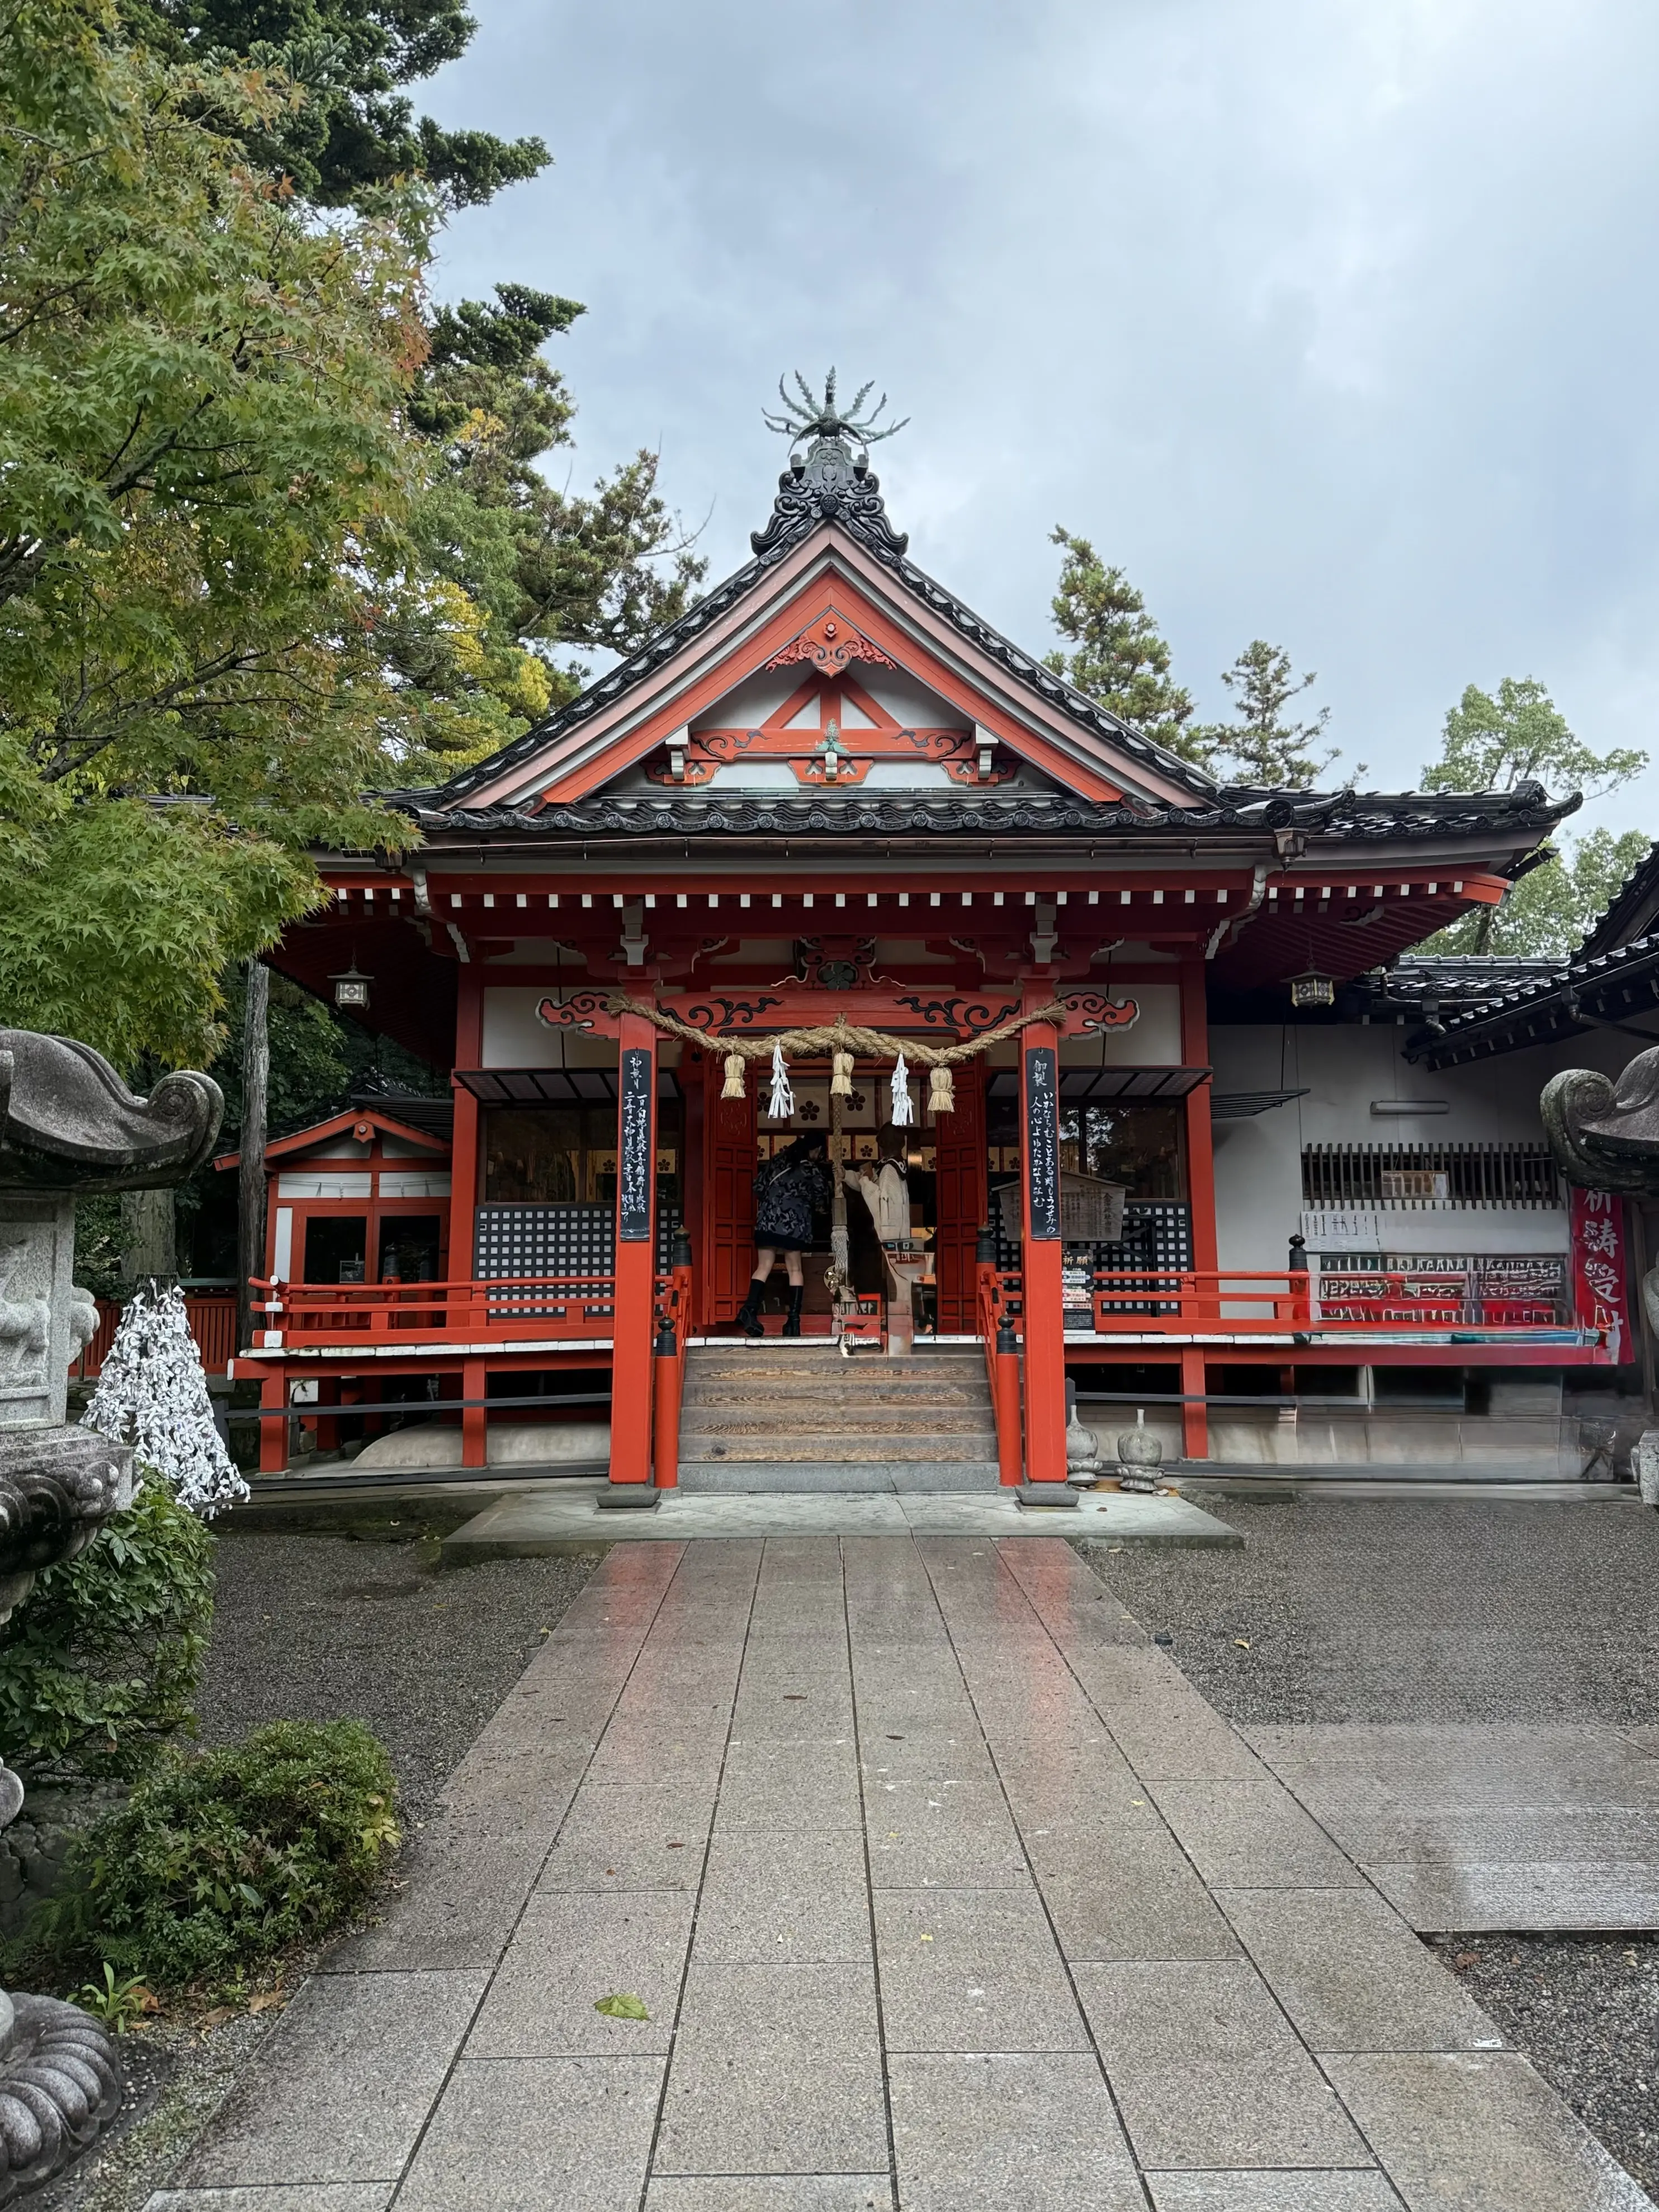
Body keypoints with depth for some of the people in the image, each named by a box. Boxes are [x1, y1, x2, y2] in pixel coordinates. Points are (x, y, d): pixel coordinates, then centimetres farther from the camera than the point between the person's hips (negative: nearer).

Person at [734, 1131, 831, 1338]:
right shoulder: (813, 1170, 0)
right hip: (794, 1223, -3)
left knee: (764, 1267, 3)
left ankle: (750, 1308, -18)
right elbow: (821, 1201, 9)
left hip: (767, 1220, 3)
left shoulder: (778, 1160, 12)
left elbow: (758, 1187, 14)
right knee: (795, 1269, 7)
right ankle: (794, 1319, 1)